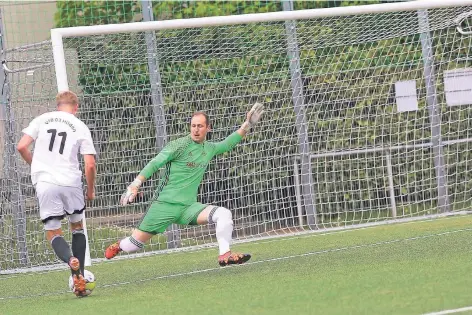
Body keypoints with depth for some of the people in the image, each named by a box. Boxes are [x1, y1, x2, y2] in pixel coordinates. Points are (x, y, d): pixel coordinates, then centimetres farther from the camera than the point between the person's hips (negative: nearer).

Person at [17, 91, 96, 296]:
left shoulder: (41, 120, 8)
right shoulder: (80, 127, 5)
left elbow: (21, 147, 1)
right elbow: (90, 165, -1)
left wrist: (35, 165, 20)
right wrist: (91, 190, 15)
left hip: (44, 182, 0)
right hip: (71, 182, 0)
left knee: (53, 232, 7)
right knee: (77, 226, 21)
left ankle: (70, 259, -26)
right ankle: (79, 277, 13)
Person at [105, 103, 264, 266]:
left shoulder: (209, 149, 12)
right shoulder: (179, 145, -8)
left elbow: (227, 144, 31)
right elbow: (155, 164, -12)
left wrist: (247, 125, 24)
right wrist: (135, 185, -22)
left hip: (189, 207, 5)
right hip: (165, 204, -5)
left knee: (224, 214, -18)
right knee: (136, 243, 0)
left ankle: (225, 255, -17)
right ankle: (118, 246, 34)